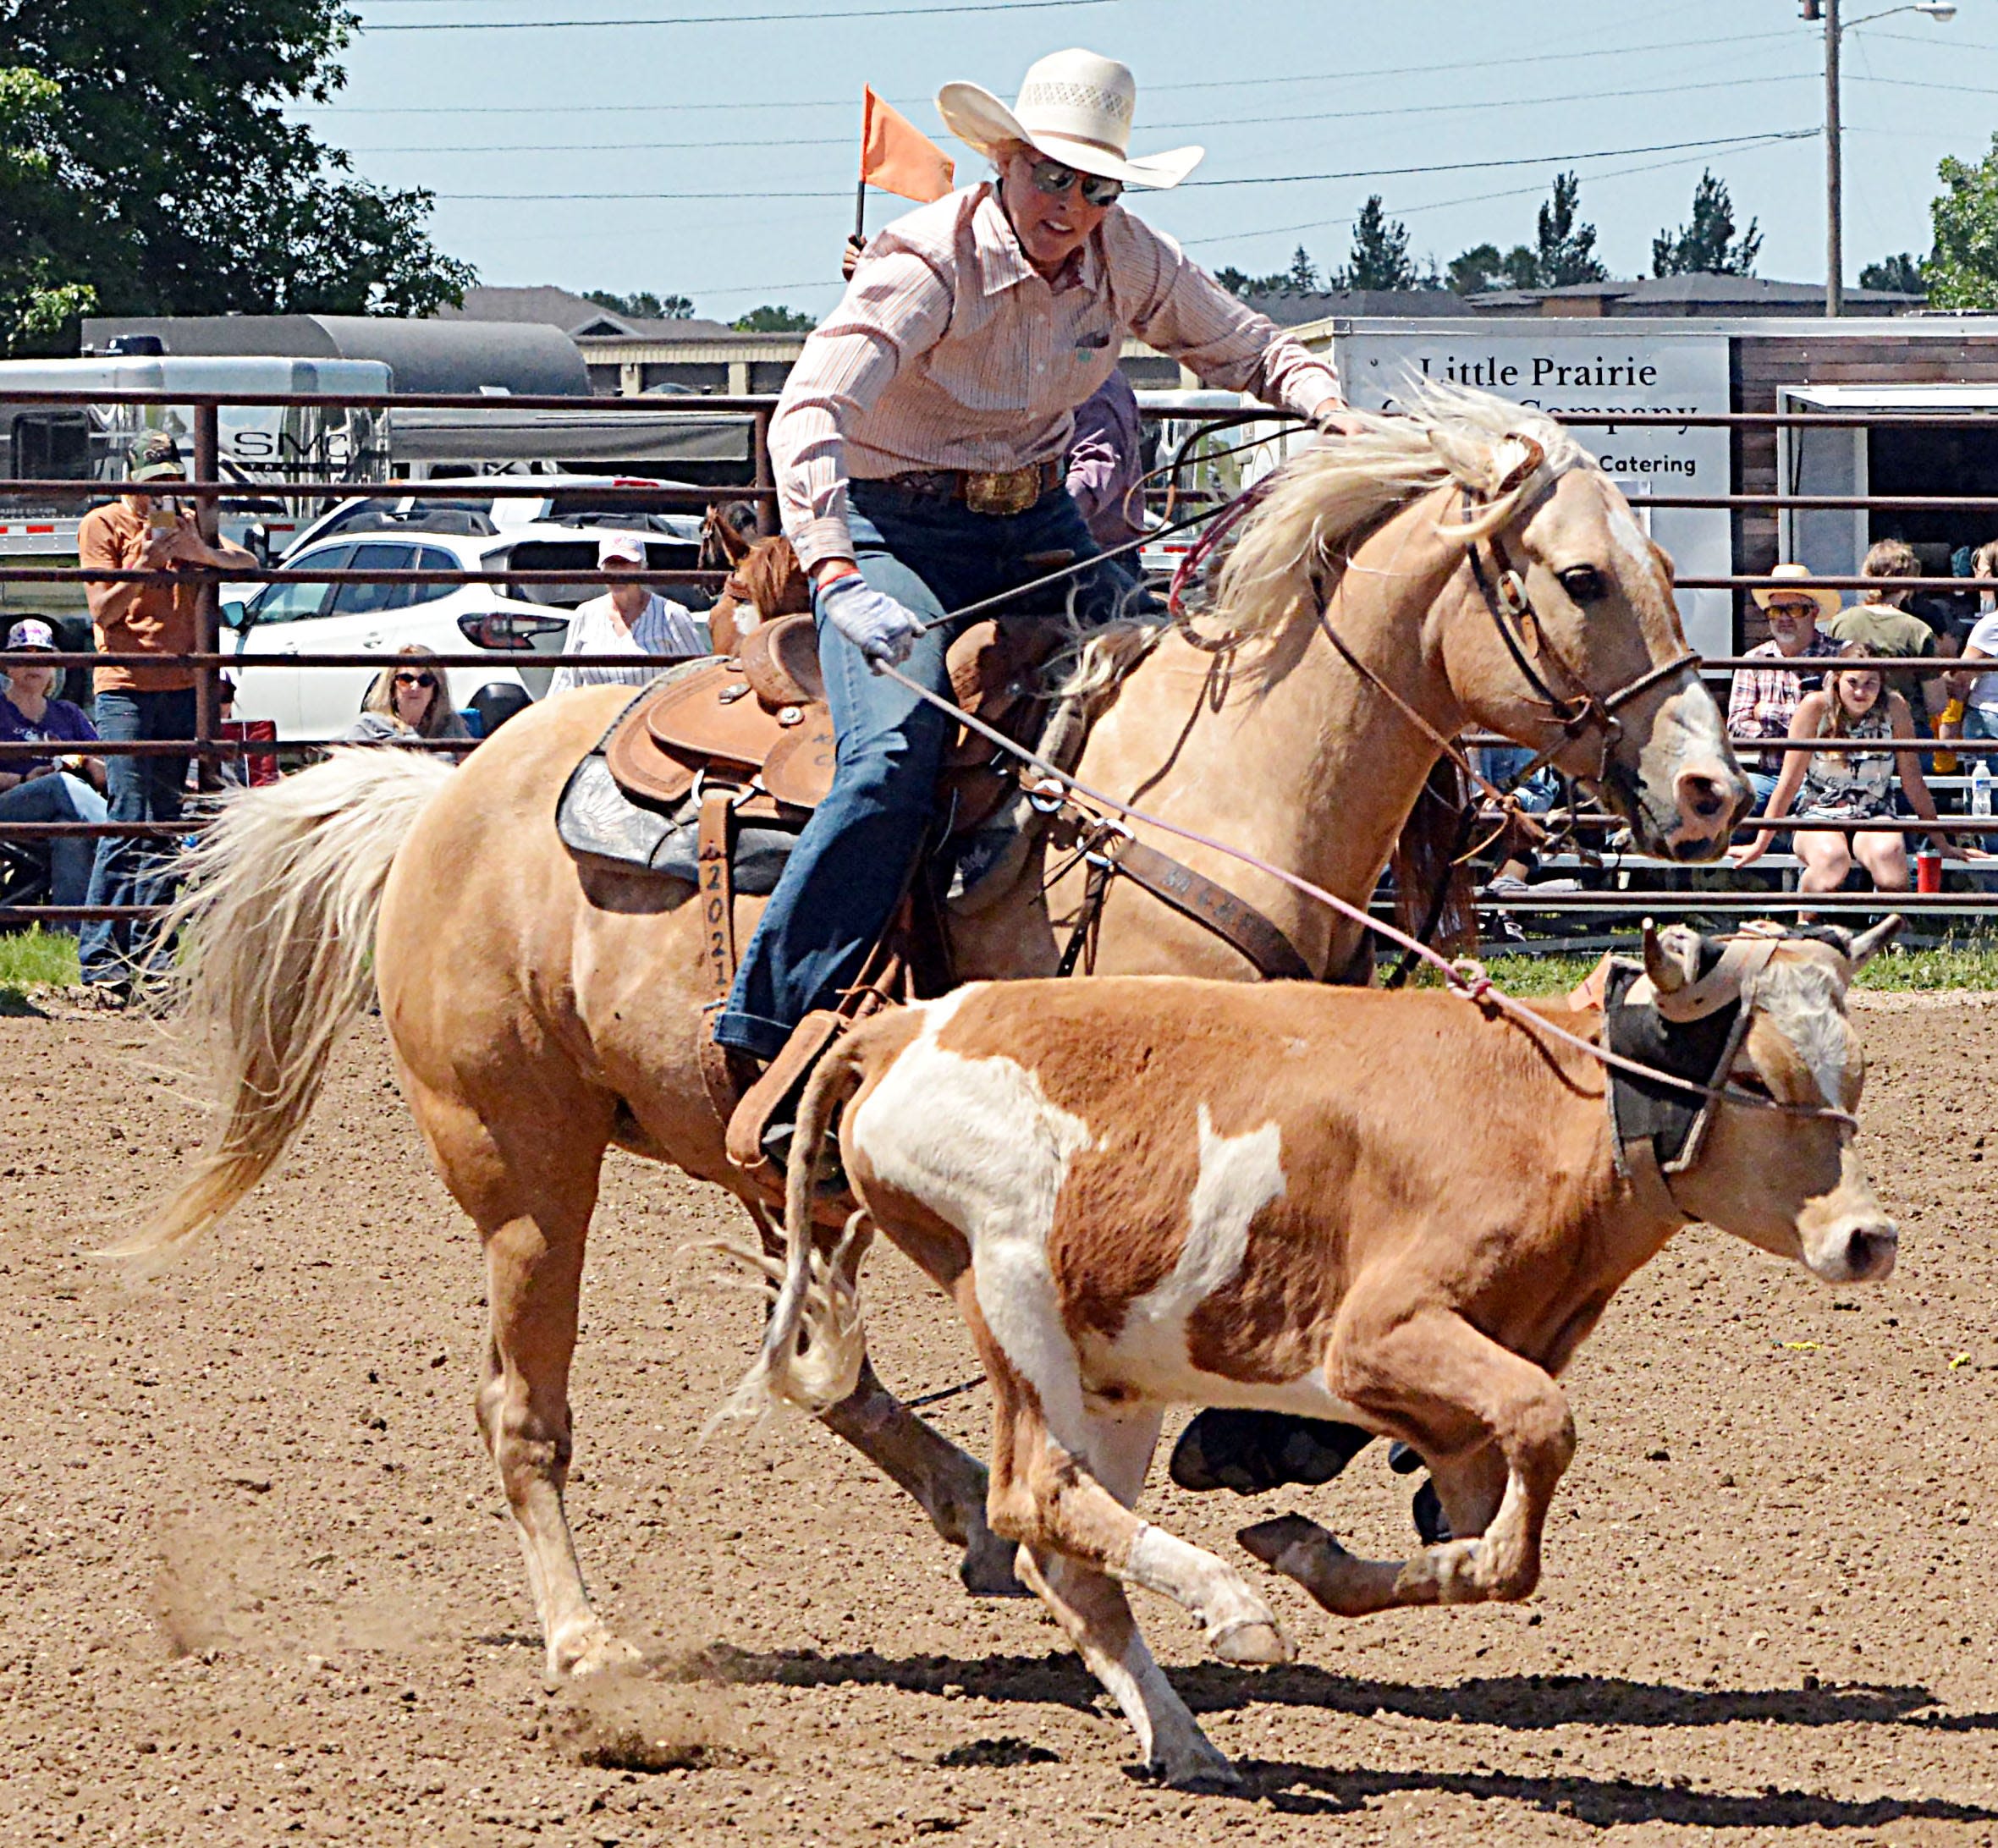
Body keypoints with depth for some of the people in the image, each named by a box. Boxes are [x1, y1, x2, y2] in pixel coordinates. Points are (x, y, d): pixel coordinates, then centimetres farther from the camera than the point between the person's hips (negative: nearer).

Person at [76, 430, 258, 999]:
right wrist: (145, 561, -19)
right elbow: (103, 610, -5)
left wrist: (198, 552, -12)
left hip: (180, 688, 5)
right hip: (125, 689, -5)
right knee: (130, 821, -15)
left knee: (163, 826, 6)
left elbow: (248, 563, 6)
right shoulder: (102, 525, 2)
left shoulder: (184, 525, 17)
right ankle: (100, 959, -15)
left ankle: (147, 957, 9)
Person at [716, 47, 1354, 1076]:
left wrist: (1330, 407, -12)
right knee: (894, 760, -27)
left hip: (1038, 526, 6)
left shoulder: (1127, 261, -4)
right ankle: (769, 1024, -24)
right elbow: (808, 418, -34)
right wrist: (839, 583, -49)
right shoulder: (927, 266, -22)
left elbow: (1248, 351, 12)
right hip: (896, 525, -6)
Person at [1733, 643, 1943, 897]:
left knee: (1888, 852, -36)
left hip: (1874, 820, 1)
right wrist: (1760, 845, -4)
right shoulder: (1816, 707, -8)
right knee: (1832, 858, -38)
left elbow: (1913, 783, 3)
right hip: (1819, 817, -1)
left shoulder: (1894, 709, -4)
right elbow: (1790, 782, -4)